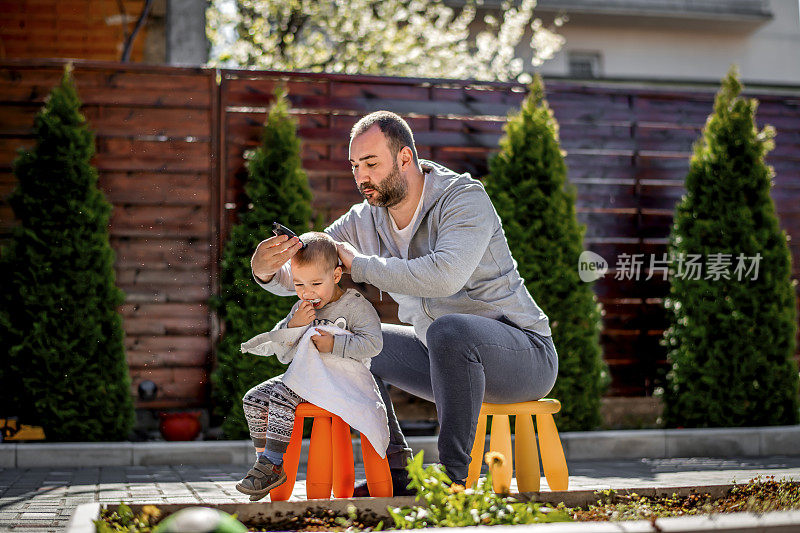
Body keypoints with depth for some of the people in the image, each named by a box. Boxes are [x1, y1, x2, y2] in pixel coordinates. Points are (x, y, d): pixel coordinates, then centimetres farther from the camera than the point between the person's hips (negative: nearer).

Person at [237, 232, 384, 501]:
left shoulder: (356, 305, -6)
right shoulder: (300, 309, 14)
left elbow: (373, 343, -18)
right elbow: (282, 354, 10)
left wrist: (334, 344, -25)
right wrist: (294, 327, -8)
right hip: (301, 375, 8)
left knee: (281, 397, -27)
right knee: (253, 398, -4)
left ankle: (273, 465, -22)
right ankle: (263, 458, -1)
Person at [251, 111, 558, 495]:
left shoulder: (465, 197, -19)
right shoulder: (364, 221, 1)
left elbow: (445, 275, -37)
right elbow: (295, 274, 2)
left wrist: (359, 264, -25)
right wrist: (265, 270, -23)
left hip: (525, 354, -7)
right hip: (447, 360, 7)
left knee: (448, 330, -37)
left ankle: (453, 475, -26)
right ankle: (395, 474, 5)